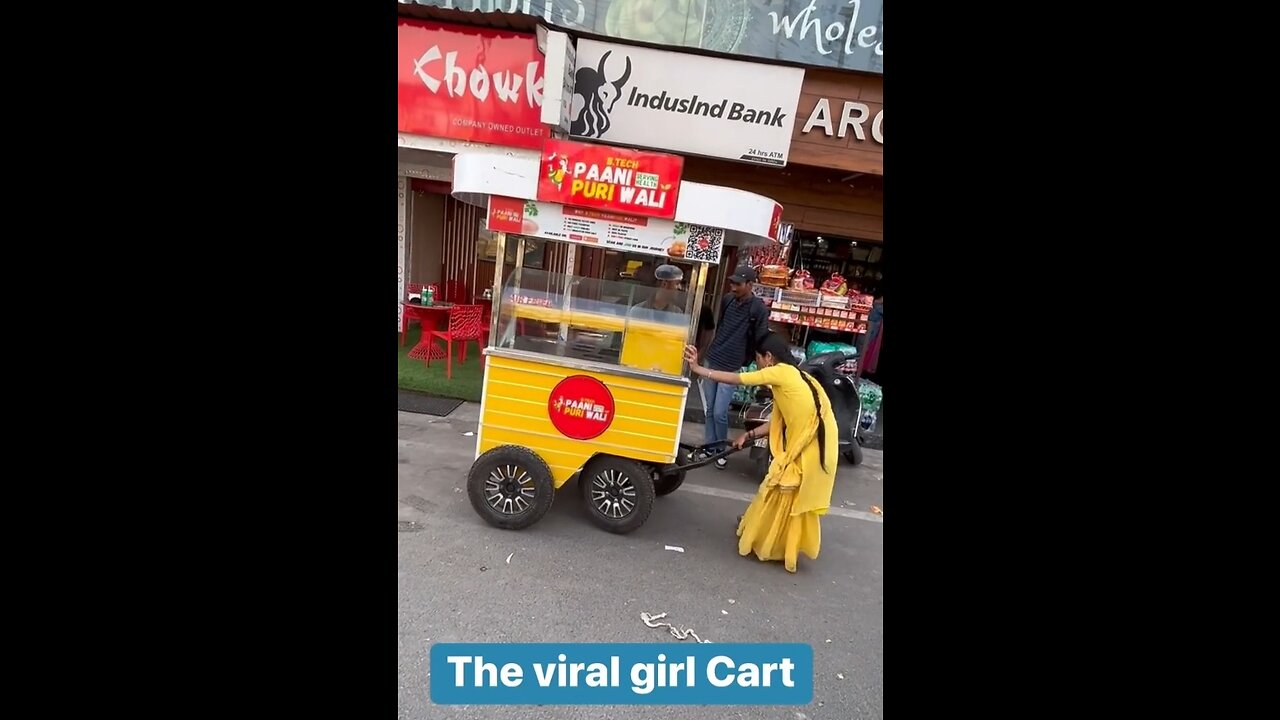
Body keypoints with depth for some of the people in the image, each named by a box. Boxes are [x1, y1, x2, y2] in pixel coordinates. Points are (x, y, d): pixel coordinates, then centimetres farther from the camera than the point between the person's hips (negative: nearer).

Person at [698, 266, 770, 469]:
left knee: (720, 413, -6)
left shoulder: (759, 308, -11)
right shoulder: (727, 300, 4)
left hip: (731, 367, -5)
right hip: (712, 360, 5)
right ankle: (710, 446, 23)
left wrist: (745, 363, -1)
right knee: (709, 409, 10)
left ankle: (722, 449, 13)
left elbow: (761, 340, -7)